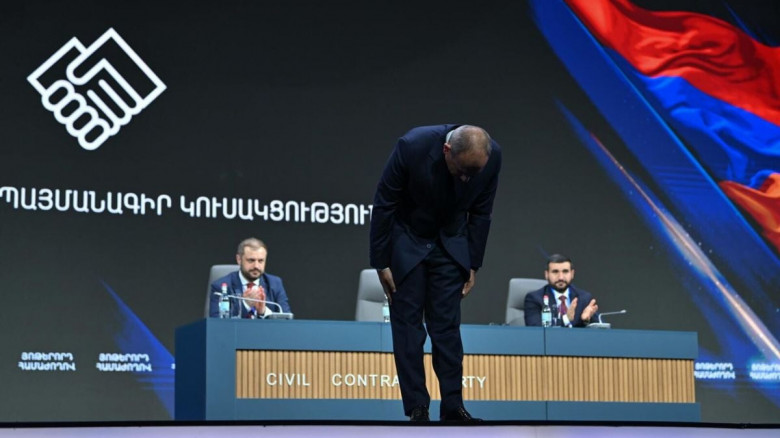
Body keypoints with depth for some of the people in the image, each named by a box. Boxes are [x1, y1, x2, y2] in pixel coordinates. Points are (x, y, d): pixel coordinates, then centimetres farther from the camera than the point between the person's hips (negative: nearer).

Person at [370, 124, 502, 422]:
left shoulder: (492, 155, -22)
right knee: (407, 324, -4)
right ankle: (417, 408, -1)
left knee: (447, 325, 0)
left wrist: (473, 265, -2)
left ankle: (453, 405, 3)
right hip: (407, 241, -2)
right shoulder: (413, 146, -32)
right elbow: (384, 204, -19)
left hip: (450, 243, 2)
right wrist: (381, 262, -14)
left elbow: (480, 213, -6)